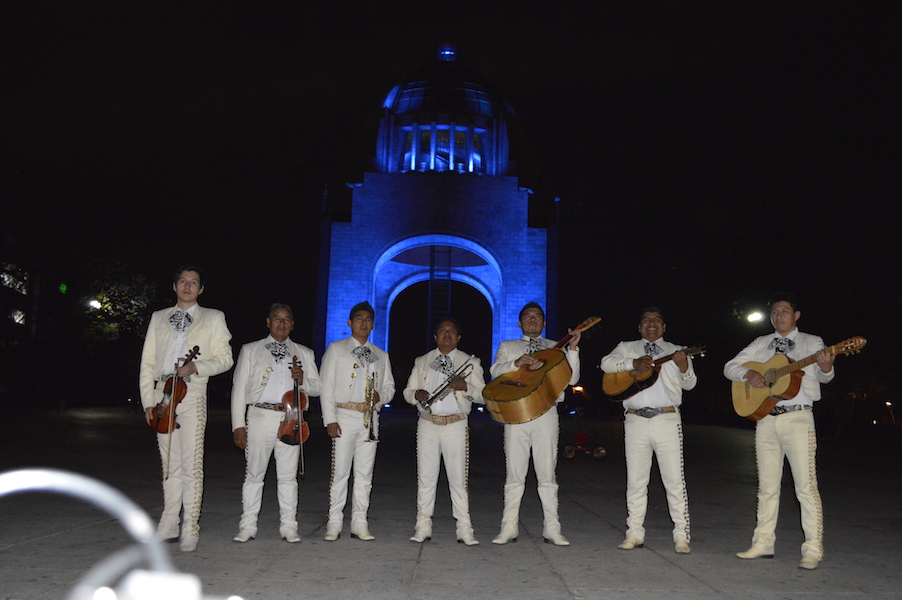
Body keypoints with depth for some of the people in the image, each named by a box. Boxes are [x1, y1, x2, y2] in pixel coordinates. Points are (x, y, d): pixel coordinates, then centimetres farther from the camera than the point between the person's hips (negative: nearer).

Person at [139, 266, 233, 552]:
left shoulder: (213, 318, 11)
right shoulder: (158, 318, 19)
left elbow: (225, 358, 5)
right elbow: (147, 363, 14)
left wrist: (196, 367, -13)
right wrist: (148, 401, 4)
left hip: (192, 395, -3)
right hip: (162, 395, 3)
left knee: (191, 464, -8)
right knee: (169, 464, 8)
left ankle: (190, 530, -4)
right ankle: (169, 526, 14)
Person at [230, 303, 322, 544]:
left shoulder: (305, 354, 15)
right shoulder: (250, 350, 11)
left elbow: (318, 388, 15)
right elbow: (239, 388, 7)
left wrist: (303, 380, -8)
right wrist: (238, 424, -1)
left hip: (291, 420, 1)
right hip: (260, 417, -1)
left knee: (289, 476, 3)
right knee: (254, 474, 3)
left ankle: (289, 527, 11)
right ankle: (247, 527, 13)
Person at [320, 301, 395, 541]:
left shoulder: (381, 356, 19)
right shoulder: (336, 350, 8)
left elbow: (390, 386, 21)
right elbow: (326, 385, 1)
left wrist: (381, 396, -4)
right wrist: (330, 419, -9)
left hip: (370, 420, 3)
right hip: (344, 416, -3)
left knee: (365, 473, 4)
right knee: (340, 471, -5)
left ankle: (359, 524, 10)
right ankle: (334, 524, 3)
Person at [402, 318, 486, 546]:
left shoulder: (470, 363, 9)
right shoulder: (422, 362, 15)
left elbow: (483, 396, 5)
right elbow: (407, 391, 14)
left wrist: (465, 387, -15)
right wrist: (417, 395, -9)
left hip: (456, 425, -2)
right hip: (427, 424, 2)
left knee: (458, 477, -4)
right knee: (426, 476, 3)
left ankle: (464, 529, 2)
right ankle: (423, 527, 10)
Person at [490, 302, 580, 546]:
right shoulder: (507, 347, 18)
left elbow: (572, 379, 6)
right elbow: (495, 370, -1)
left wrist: (573, 349, -6)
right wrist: (517, 363, -18)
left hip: (546, 414, 0)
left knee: (547, 475, 1)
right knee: (514, 475, 2)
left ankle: (552, 530, 6)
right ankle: (509, 529, 8)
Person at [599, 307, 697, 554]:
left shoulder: (676, 351, 13)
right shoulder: (627, 348, 14)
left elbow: (690, 384, 3)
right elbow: (606, 363, -3)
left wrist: (683, 367, -19)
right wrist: (634, 363, -17)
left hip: (667, 420, -1)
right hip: (636, 421, 1)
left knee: (674, 480, -2)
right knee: (635, 480, 6)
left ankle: (681, 536, 4)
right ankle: (634, 534, 13)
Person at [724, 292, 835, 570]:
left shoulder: (811, 342, 5)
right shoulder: (760, 344, 15)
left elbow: (822, 376, -8)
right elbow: (729, 367, 13)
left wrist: (826, 368, -31)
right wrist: (749, 373, -8)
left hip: (797, 418, -4)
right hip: (765, 418, 4)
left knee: (806, 486, -8)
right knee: (767, 486, 9)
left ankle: (813, 550, -3)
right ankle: (763, 544, 15)